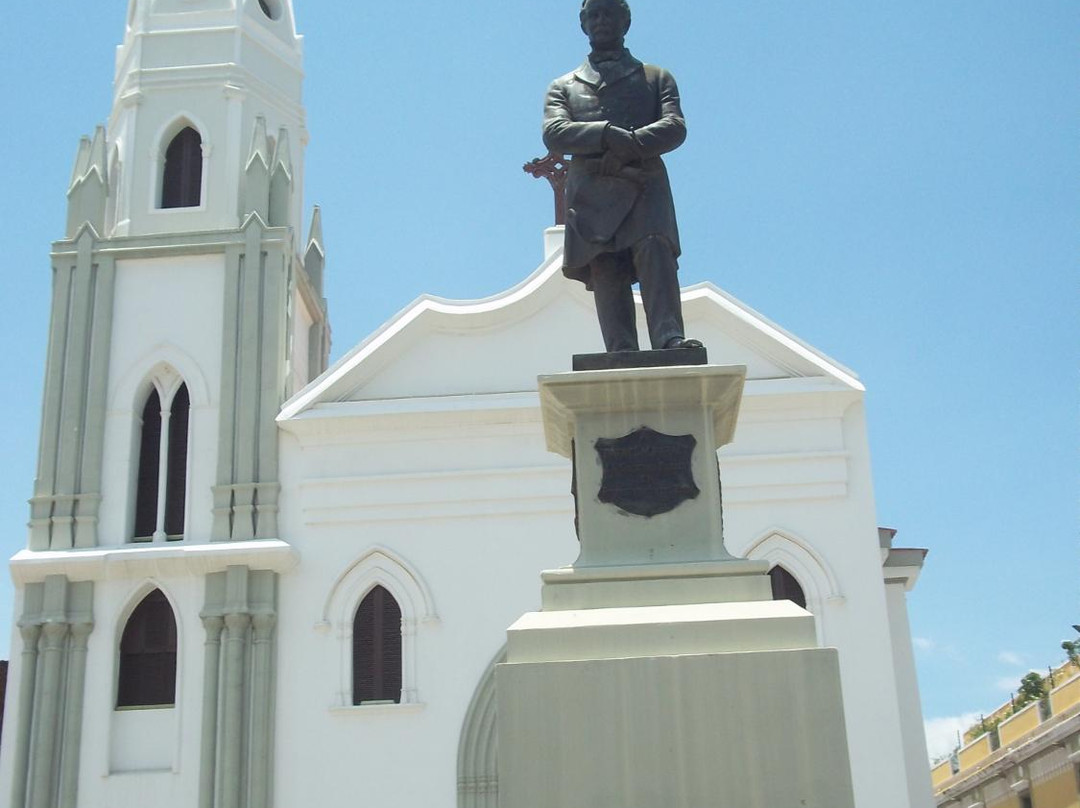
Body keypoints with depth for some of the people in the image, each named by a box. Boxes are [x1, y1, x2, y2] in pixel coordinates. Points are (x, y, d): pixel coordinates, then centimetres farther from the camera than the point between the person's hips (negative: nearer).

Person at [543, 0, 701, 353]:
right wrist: (609, 134, -12)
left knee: (655, 248, -25)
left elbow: (675, 127, 6)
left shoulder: (657, 77, 24)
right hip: (591, 191, 1)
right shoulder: (563, 87, 25)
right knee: (605, 270, -13)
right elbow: (553, 133, 4)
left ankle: (670, 339, -38)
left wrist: (629, 145, -12)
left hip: (645, 183, -1)